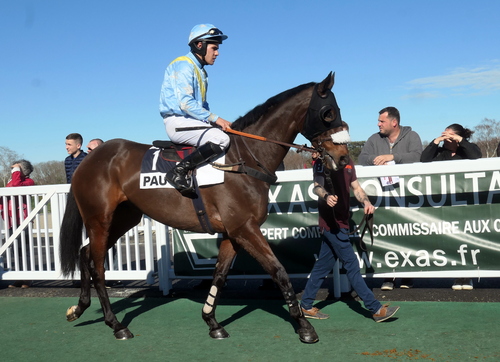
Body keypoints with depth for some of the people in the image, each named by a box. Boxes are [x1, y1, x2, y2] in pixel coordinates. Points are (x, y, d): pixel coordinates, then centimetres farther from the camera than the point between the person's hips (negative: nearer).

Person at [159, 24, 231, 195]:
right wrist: (215, 119, -19)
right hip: (177, 122, -10)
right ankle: (179, 171, -23)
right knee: (221, 138, -28)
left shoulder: (200, 71, 21)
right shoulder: (184, 66, -10)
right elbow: (185, 103, -20)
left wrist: (216, 121, 5)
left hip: (191, 120, 10)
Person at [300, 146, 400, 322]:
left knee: (323, 265, 13)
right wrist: (326, 196, -46)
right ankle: (376, 309, -1)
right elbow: (317, 186, -24)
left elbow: (356, 188, 15)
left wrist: (366, 202, -4)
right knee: (352, 265, -5)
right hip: (331, 222, -8)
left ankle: (306, 306, 22)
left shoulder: (348, 162, 15)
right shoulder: (322, 161, -10)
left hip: (341, 221, 8)